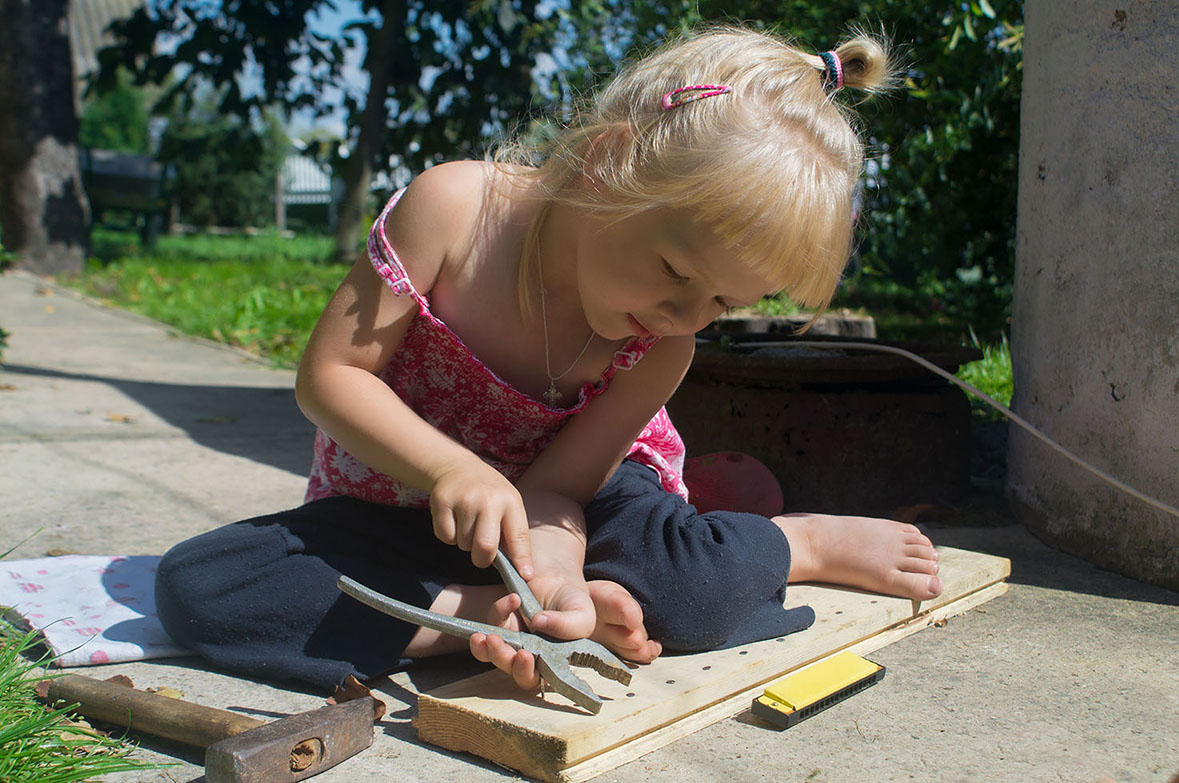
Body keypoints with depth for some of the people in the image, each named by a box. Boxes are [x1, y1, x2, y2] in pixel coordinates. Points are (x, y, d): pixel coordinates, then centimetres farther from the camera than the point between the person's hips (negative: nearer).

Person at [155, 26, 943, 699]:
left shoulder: (661, 351, -19)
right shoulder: (454, 206, -26)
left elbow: (554, 489, -17)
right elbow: (329, 375, -20)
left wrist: (555, 571, -40)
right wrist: (451, 466, -36)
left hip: (542, 506, -1)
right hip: (398, 501, 1)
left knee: (709, 583, -35)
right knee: (192, 586, -27)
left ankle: (803, 542, -2)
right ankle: (479, 613, -28)